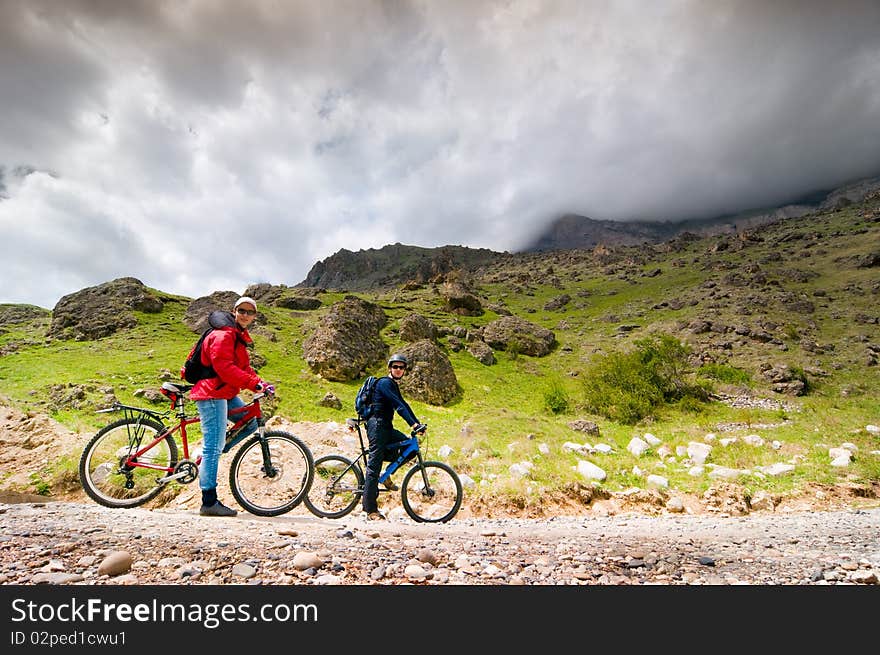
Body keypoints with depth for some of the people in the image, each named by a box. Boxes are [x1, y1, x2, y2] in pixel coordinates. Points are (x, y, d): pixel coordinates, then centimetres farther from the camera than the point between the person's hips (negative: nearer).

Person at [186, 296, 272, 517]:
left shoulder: (239, 336, 18)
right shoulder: (224, 334, -14)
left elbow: (244, 368, 17)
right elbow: (223, 366, -25)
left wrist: (261, 384, 1)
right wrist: (253, 384, -28)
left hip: (226, 394, 10)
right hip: (212, 393, -10)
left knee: (251, 422, 7)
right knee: (214, 447, -8)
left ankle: (209, 455, 14)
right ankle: (209, 502, -3)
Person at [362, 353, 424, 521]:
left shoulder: (393, 385, 19)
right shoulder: (385, 383, -11)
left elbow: (404, 405, 19)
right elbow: (398, 405, -21)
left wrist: (417, 423, 11)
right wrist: (413, 424, -27)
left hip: (386, 427, 9)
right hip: (377, 425, -9)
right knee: (374, 466, -7)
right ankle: (371, 510, -2)